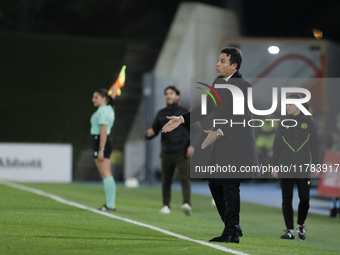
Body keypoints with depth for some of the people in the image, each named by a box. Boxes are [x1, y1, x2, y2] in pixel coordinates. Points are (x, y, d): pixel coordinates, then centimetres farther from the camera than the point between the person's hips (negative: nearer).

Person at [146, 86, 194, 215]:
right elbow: (154, 130, 12)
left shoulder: (184, 112, 3)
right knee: (166, 181, 9)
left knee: (184, 178, -18)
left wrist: (192, 145, -13)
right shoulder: (161, 114, 11)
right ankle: (166, 206, 22)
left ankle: (187, 204, -31)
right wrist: (149, 134, -13)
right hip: (167, 153, 3)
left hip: (181, 153, -3)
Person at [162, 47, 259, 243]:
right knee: (215, 185, 11)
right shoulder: (218, 82, 12)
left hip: (237, 145, -9)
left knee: (230, 188, -6)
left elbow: (242, 118, -22)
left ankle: (231, 233, 3)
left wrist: (218, 133, -29)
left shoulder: (244, 85, -14)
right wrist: (182, 119, 9)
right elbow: (207, 109, 18)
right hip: (222, 146, 9)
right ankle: (234, 228, 21)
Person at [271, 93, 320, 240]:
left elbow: (314, 145, 5)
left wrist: (316, 165, 0)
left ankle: (300, 226, 22)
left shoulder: (308, 122, 2)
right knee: (287, 199, 0)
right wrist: (274, 166, 2)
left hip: (303, 167, -1)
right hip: (285, 167, 1)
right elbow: (277, 146, 7)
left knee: (304, 199, -1)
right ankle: (290, 231, 6)